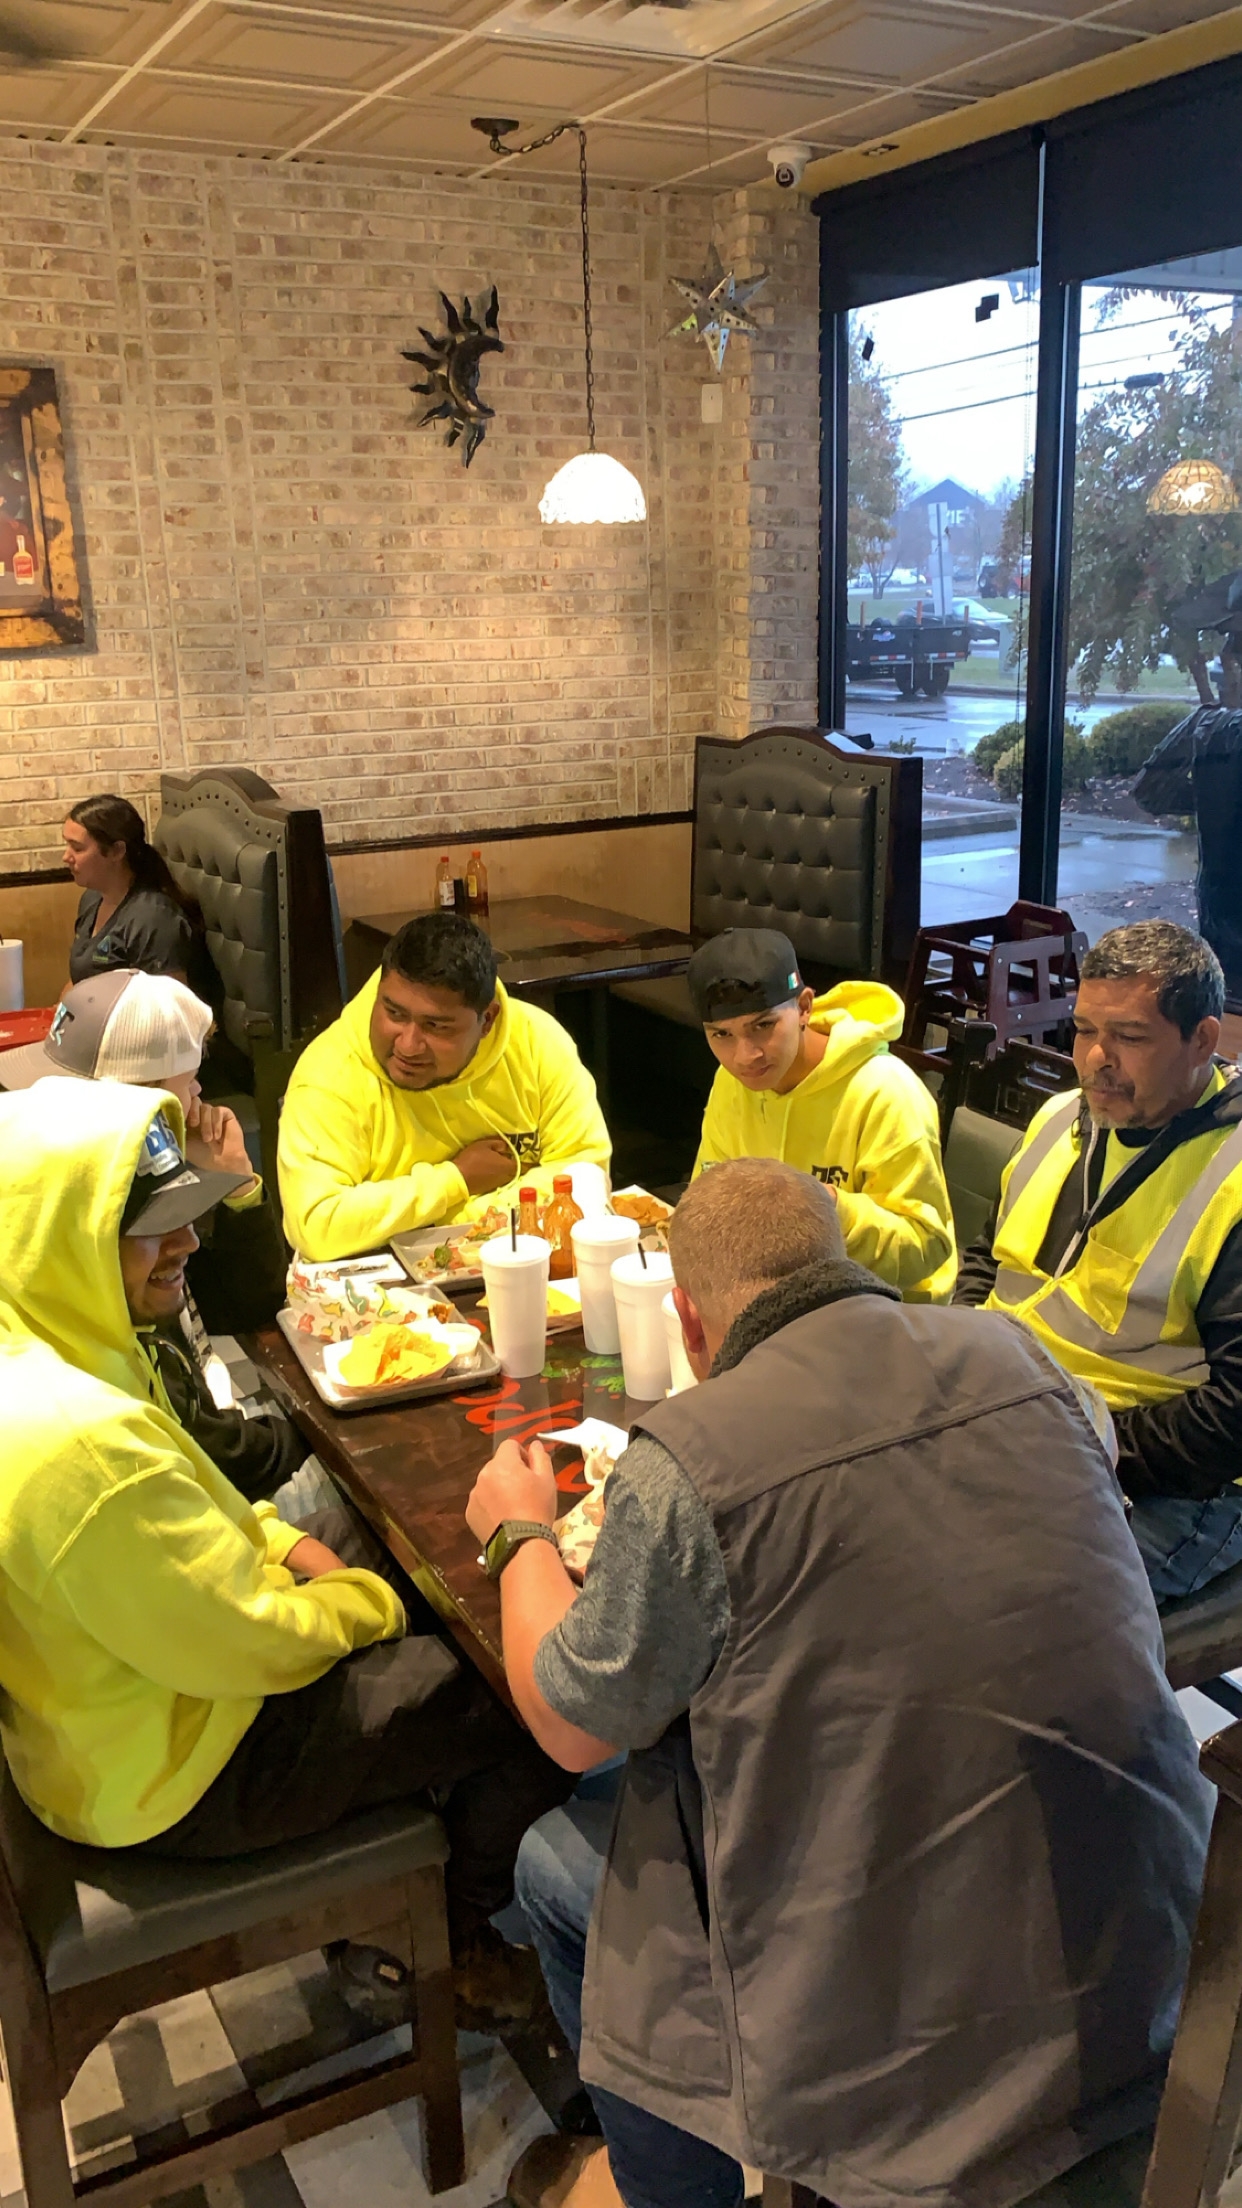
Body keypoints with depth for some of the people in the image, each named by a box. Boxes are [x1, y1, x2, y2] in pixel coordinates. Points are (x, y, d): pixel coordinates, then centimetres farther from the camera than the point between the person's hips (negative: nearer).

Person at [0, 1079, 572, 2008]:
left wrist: (284, 1543, -1)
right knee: (531, 1695, 0)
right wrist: (369, 1604, -10)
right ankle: (460, 1934, 29)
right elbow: (250, 1647, -28)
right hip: (172, 1776, -9)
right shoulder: (75, 1444, -38)